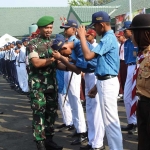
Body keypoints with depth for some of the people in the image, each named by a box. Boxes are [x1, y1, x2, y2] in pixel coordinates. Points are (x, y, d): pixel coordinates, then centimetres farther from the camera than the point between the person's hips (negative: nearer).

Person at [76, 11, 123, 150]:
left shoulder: (108, 39, -17)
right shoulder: (109, 37, 16)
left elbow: (88, 56, -26)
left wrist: (82, 36, -14)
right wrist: (97, 86, 20)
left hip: (107, 83, -11)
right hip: (106, 82, 11)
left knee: (111, 121, -5)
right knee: (110, 120, 17)